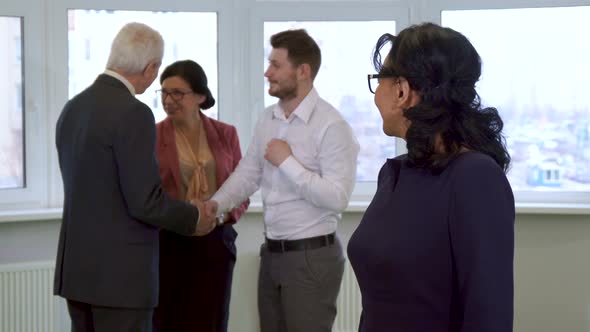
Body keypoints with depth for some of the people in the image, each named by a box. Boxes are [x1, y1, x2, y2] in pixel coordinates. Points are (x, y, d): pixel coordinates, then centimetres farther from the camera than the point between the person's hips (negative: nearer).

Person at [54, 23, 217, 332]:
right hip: (119, 272, -8)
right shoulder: (132, 113, -17)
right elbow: (145, 201, -20)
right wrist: (193, 218, -1)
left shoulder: (73, 108, 10)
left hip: (77, 266, 8)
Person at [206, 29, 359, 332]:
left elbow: (337, 198, -23)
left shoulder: (331, 125, -16)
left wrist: (287, 161, -20)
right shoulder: (267, 119, 8)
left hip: (312, 256, -7)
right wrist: (217, 203, -7)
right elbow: (247, 173, 10)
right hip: (271, 252, 7)